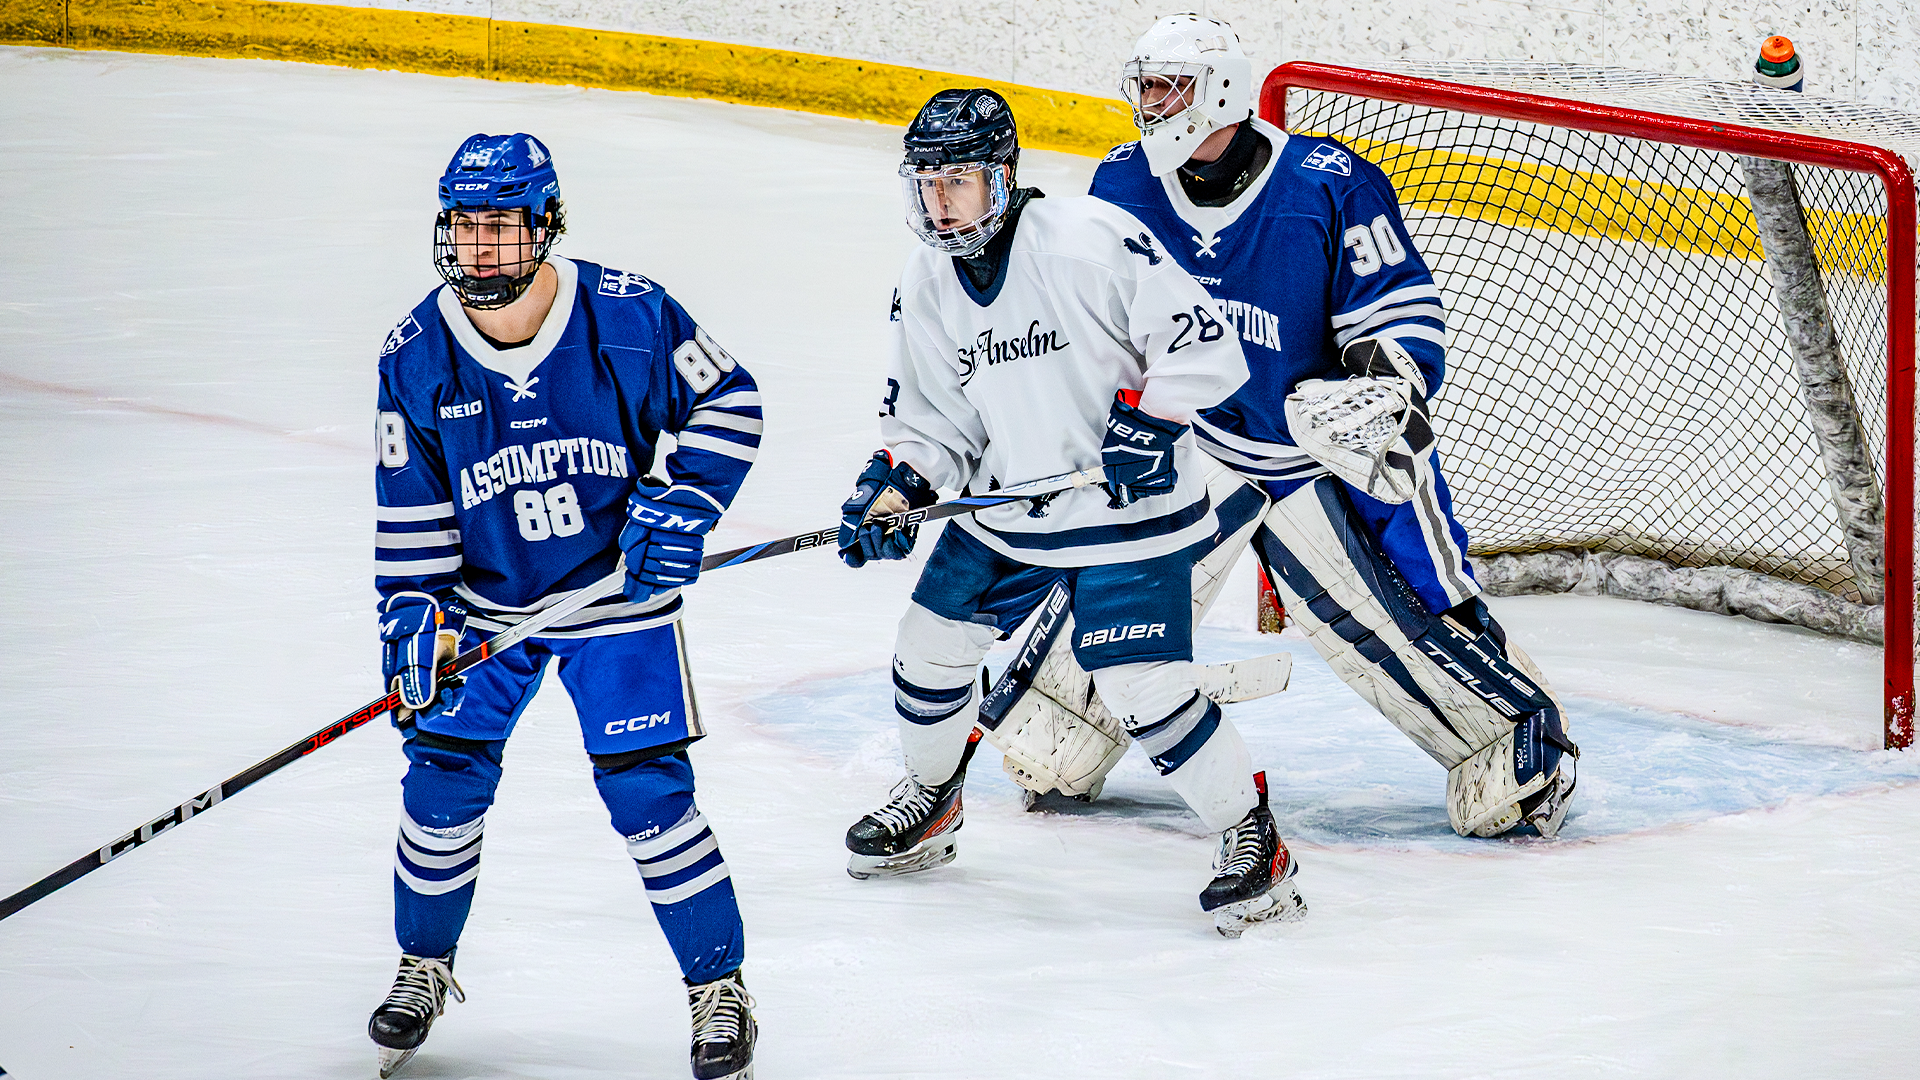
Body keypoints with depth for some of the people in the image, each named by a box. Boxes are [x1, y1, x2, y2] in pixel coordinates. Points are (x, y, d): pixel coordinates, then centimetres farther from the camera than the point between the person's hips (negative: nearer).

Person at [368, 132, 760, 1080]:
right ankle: (423, 968, 27)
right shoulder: (416, 357, -10)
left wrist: (683, 502, -15)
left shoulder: (629, 317, -18)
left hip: (618, 589, -3)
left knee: (647, 791, -8)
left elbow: (727, 400, -4)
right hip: (487, 602, 3)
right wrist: (412, 621, -10)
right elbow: (409, 507, -3)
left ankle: (719, 992, 7)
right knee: (444, 778, 1)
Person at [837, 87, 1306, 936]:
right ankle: (929, 800, 40)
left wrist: (1145, 424, -26)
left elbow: (1199, 342, -20)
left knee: (1146, 687, -15)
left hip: (1129, 508, -7)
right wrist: (891, 491, -7)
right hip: (1007, 506, 7)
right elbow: (933, 420, 8)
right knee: (931, 643, 13)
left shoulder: (1090, 239, -22)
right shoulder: (926, 287, 0)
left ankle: (1252, 839, 1)